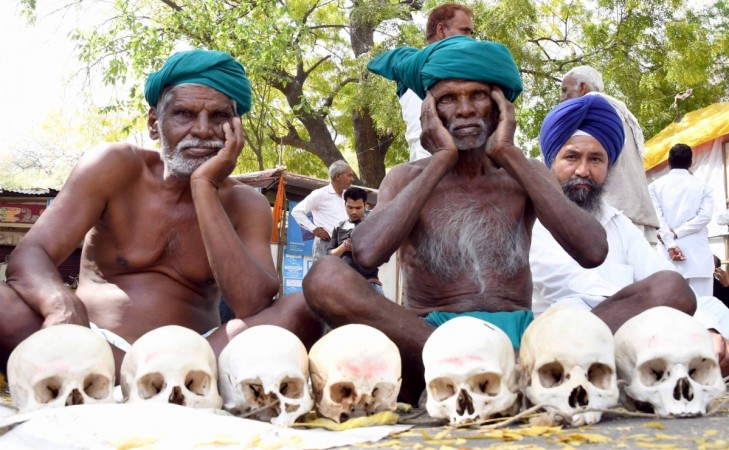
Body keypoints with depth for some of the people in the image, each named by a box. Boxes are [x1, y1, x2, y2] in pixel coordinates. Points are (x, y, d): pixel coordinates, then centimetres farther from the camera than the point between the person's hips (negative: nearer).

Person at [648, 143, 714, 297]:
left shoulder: (655, 186, 10)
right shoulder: (703, 186, 9)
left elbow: (657, 217, -3)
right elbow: (705, 215, -5)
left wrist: (670, 244, -8)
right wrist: (676, 233, -6)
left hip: (668, 252, 1)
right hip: (698, 253, -1)